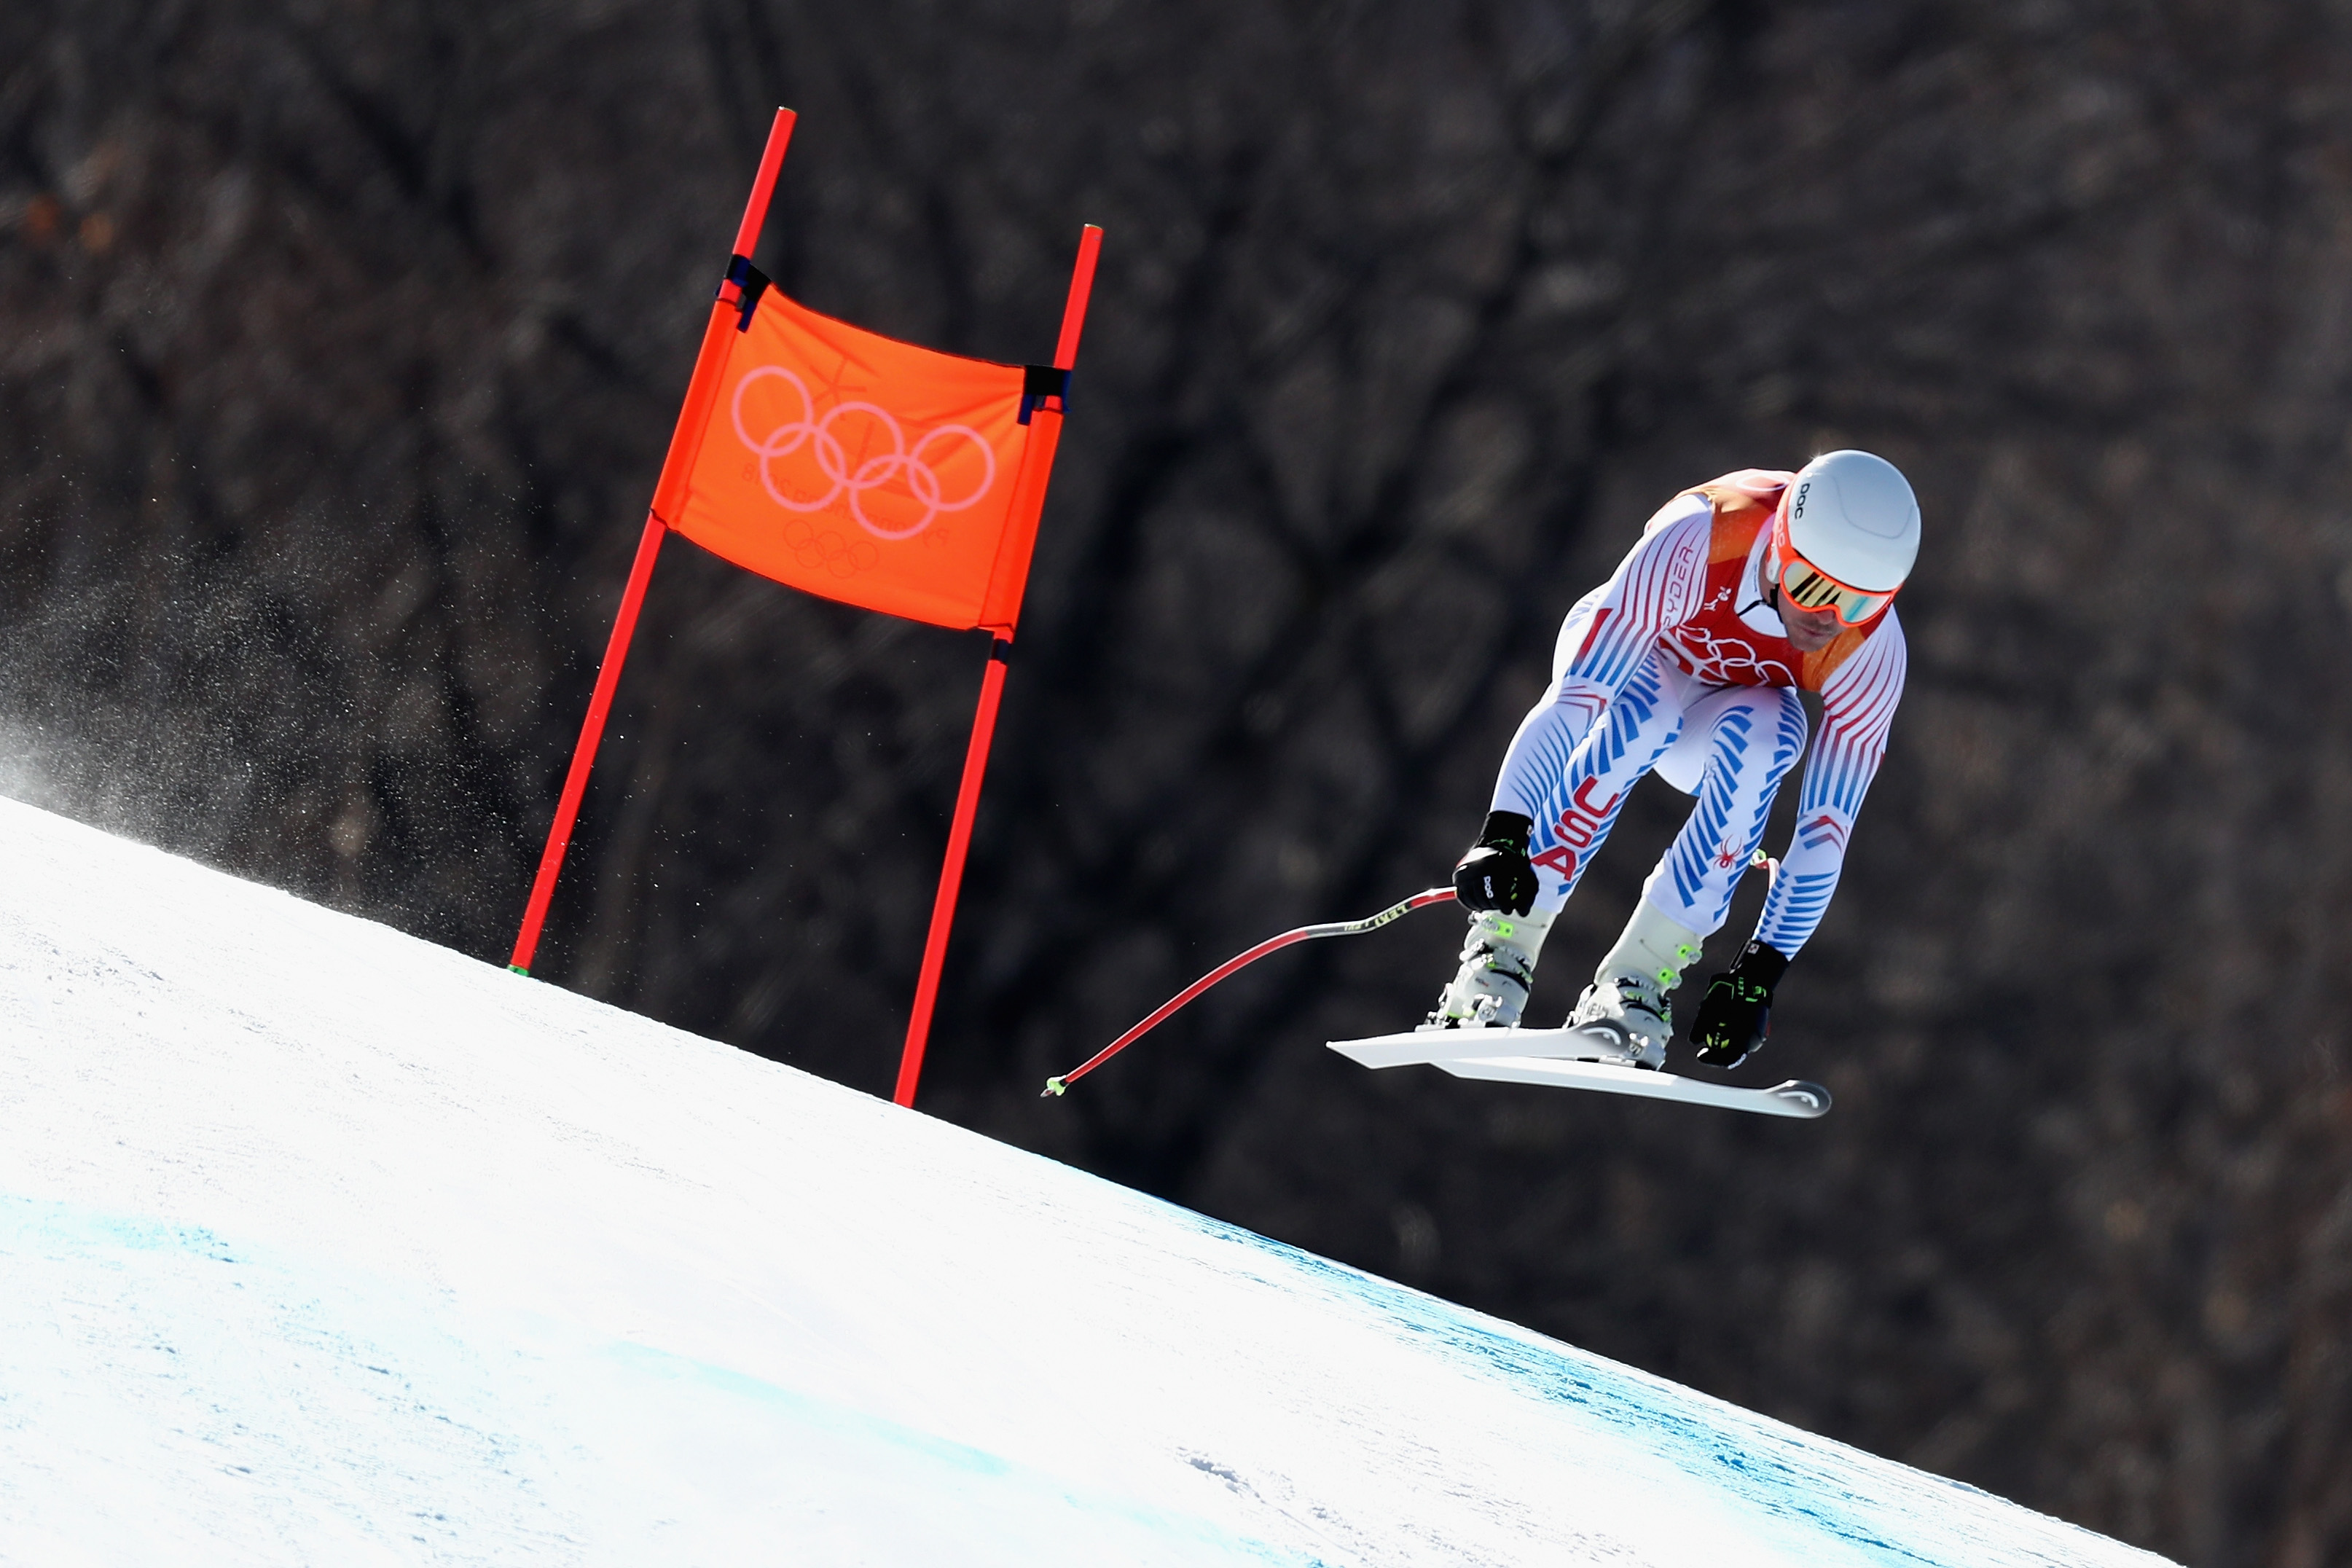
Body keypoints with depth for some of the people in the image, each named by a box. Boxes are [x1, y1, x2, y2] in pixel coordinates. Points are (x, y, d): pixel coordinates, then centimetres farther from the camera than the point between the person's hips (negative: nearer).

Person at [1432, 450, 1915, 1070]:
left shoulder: (1872, 650, -29)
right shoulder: (1697, 542, -38)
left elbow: (1825, 831, -24)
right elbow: (1575, 698, -40)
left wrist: (1762, 971, -28)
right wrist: (1502, 835, -49)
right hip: (1620, 656, -2)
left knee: (1761, 733, -34)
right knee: (1640, 715, -38)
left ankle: (1629, 991, -32)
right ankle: (1496, 961, -36)